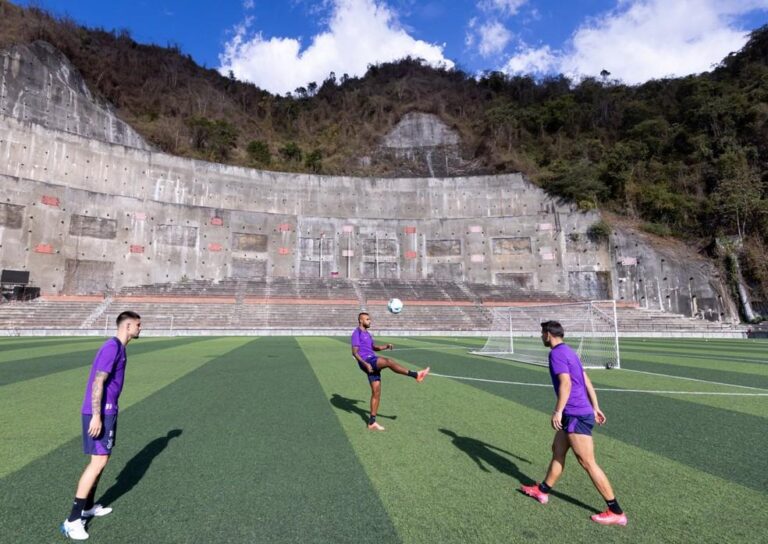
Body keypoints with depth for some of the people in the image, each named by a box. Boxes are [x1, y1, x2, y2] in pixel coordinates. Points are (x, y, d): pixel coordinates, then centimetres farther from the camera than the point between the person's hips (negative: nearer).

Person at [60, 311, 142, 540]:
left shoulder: (118, 348, 12)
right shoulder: (112, 347, -19)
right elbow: (98, 382, -23)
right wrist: (96, 416, -23)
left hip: (107, 411, 10)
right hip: (100, 413, -10)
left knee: (101, 460, 17)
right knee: (99, 462, -7)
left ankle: (88, 508, 30)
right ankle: (72, 520, 1)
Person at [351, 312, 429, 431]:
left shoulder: (367, 333, 22)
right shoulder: (357, 333, -4)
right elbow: (354, 352, -12)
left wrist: (386, 346, 11)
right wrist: (365, 363, -24)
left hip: (372, 362, 9)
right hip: (367, 362, -9)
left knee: (376, 392, 5)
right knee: (388, 361, -29)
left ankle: (372, 422, 11)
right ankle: (416, 375, -28)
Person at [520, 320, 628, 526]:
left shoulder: (556, 353, -14)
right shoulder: (568, 351, 15)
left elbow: (566, 383, -24)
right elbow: (586, 381, 18)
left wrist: (558, 411, -24)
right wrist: (595, 407, 21)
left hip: (576, 415, -10)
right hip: (574, 414, 10)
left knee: (588, 463, -1)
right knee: (557, 450, 18)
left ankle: (616, 512, 9)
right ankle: (542, 491, 31)